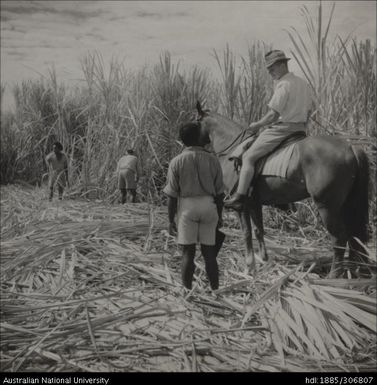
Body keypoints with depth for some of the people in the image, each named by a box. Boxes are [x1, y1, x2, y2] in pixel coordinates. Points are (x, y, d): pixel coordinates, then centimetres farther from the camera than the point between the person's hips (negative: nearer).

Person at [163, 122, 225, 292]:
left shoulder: (177, 162, -7)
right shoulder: (212, 160, 0)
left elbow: (171, 195, -7)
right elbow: (219, 192, 4)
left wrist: (171, 220, 0)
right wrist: (219, 216, 15)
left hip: (187, 207, -2)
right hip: (209, 207, 2)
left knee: (187, 253, 5)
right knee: (209, 252, 10)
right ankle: (214, 290, 15)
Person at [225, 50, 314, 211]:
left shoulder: (283, 85, -15)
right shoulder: (304, 84, 14)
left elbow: (273, 114, -19)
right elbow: (308, 111, 16)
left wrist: (257, 125, -5)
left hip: (282, 129, -10)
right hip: (300, 130, 10)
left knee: (248, 157, -8)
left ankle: (239, 197, -16)